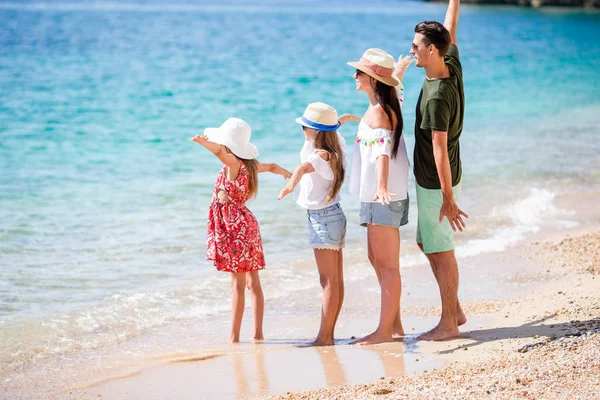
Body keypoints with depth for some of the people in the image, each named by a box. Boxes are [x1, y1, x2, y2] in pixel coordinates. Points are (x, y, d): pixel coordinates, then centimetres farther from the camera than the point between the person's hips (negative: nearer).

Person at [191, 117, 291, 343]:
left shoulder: (234, 163, -14)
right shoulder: (250, 165, 11)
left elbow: (219, 150, -37)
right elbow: (271, 167, 31)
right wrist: (284, 173, 50)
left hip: (235, 225, -9)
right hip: (246, 223, 9)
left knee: (238, 283, -7)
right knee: (253, 282, 9)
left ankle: (234, 335, -5)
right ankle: (258, 333, 13)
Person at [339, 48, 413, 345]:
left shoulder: (377, 113, -18)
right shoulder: (387, 105, 10)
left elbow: (382, 151, -35)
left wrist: (381, 187, -48)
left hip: (383, 198, -10)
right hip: (377, 195, 10)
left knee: (388, 265, -4)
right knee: (377, 259, 16)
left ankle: (384, 330, 0)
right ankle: (394, 324, 23)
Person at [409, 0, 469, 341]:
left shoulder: (436, 97, -26)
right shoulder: (453, 69, -1)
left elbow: (440, 149, -26)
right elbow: (450, 32, 17)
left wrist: (448, 199, -26)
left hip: (436, 185, -9)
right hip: (438, 181, 9)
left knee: (441, 251, -1)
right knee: (429, 244, 19)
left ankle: (449, 324, 6)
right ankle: (455, 310, 25)